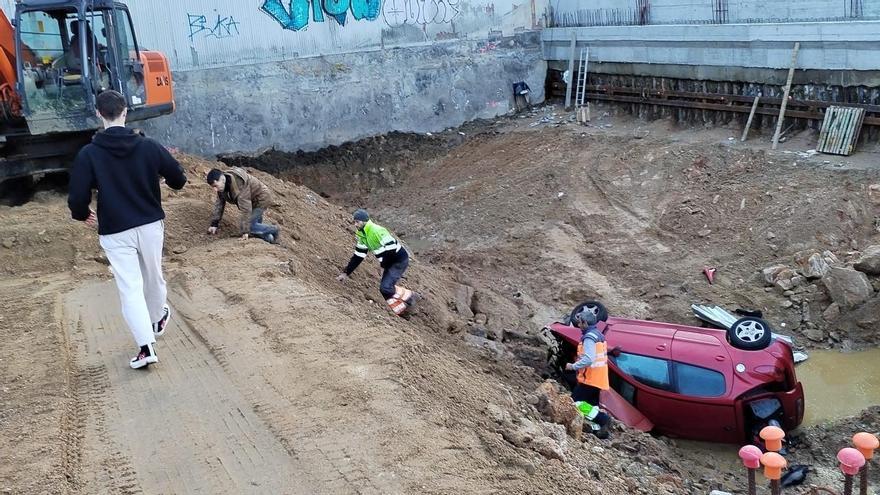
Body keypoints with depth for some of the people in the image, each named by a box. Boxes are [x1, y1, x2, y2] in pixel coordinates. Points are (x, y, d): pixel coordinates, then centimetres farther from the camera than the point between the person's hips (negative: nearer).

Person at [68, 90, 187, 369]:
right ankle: (157, 320, 44)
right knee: (153, 277, 21)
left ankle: (146, 346, -8)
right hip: (151, 224, 2)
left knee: (129, 288, 0)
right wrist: (162, 178, 25)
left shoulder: (88, 154, -11)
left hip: (115, 232, -2)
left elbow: (77, 197, -13)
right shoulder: (148, 147, -7)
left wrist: (82, 215, 10)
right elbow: (178, 180, 0)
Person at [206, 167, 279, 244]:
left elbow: (245, 208, -38)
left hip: (261, 199, -9)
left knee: (250, 226, -15)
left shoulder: (238, 184, -36)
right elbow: (219, 204, 1)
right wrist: (214, 224, -2)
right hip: (253, 201, 9)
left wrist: (245, 231, -37)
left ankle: (273, 230, 2)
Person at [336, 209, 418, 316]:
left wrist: (384, 266, -13)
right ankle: (400, 310, 18)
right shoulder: (362, 235, 5)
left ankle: (410, 296, 0)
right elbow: (358, 256, 9)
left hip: (400, 260, -9)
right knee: (384, 289, 6)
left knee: (386, 288, -19)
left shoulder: (377, 231, -24)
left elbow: (391, 249, -26)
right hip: (390, 262, 9)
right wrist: (346, 273, 5)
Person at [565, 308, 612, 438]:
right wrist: (578, 362, 17)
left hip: (590, 378, -10)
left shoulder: (589, 337, -18)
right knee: (592, 404, 16)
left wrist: (573, 366, -16)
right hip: (599, 378, 10)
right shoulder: (599, 335, 14)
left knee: (575, 401, -6)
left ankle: (602, 419, -10)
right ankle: (599, 429, 15)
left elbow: (588, 359, -28)